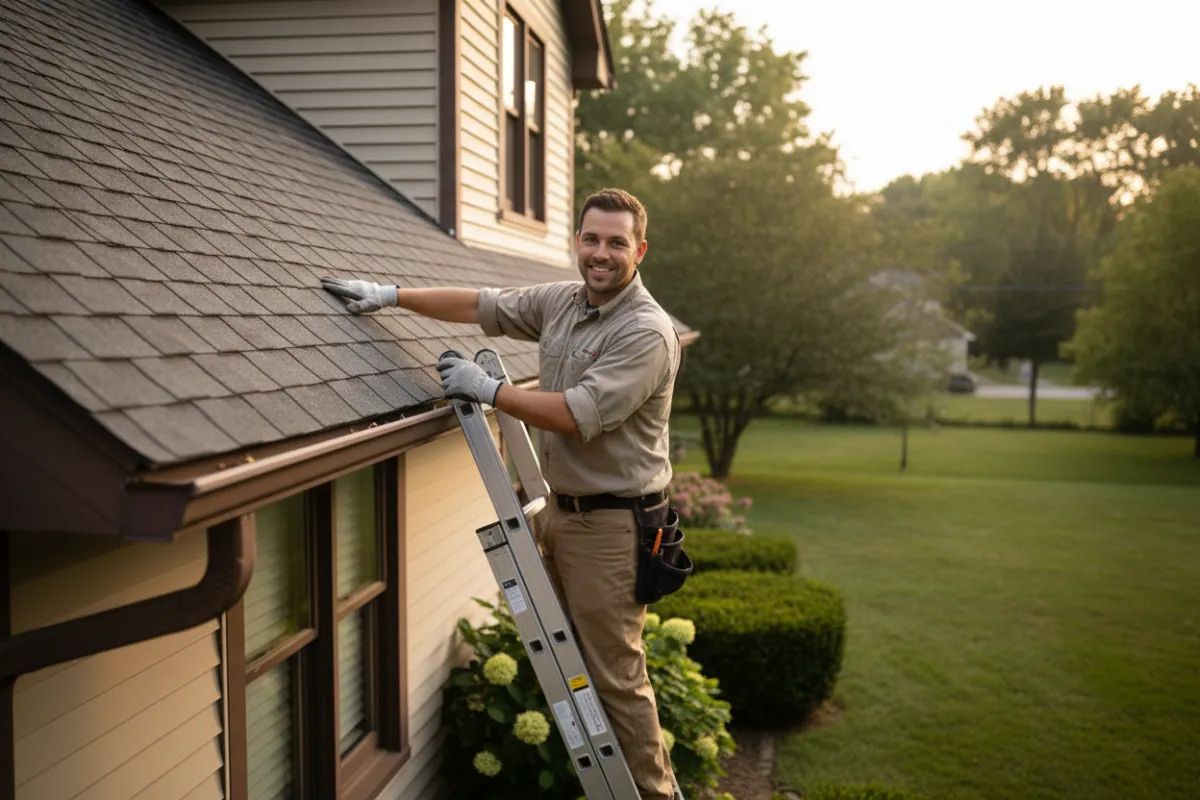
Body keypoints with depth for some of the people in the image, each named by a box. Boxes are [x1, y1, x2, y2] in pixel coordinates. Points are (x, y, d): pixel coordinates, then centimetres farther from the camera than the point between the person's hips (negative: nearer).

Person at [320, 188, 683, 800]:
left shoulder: (646, 332, -17)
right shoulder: (561, 301, 8)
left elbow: (578, 415, -24)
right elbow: (482, 306, 18)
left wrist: (487, 389, -15)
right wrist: (392, 296, 13)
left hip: (610, 523, -8)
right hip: (559, 509, 8)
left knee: (615, 675, -3)